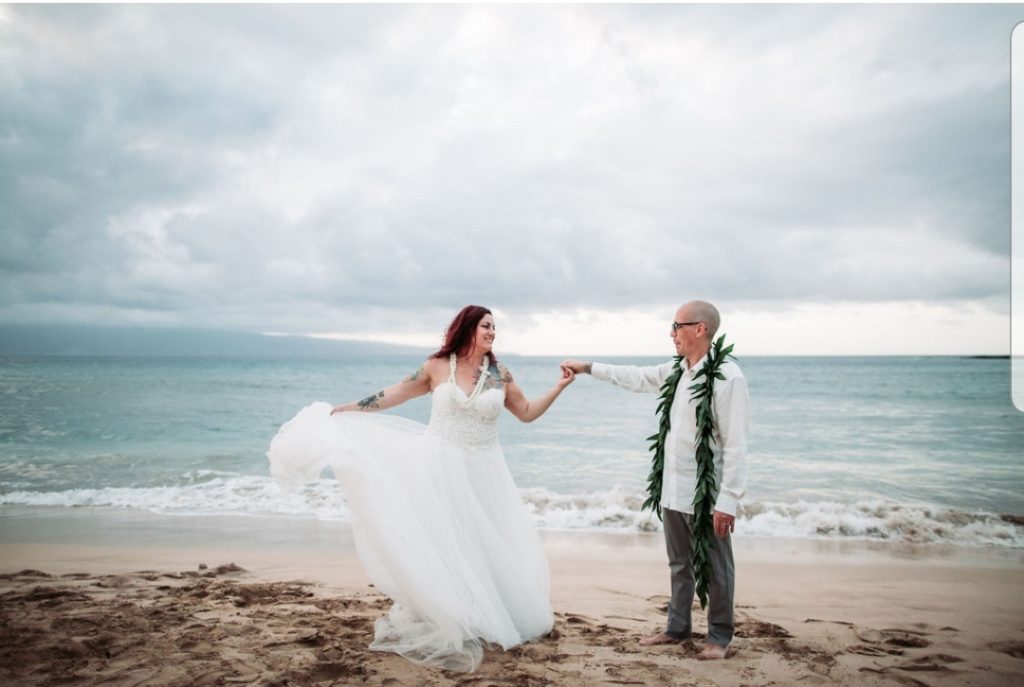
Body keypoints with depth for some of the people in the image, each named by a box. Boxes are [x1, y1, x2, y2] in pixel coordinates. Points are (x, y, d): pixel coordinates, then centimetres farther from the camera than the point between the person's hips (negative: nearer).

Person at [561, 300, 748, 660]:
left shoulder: (727, 376, -19)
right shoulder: (676, 370, 6)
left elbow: (735, 445, -20)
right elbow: (638, 377, 22)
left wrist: (727, 501, -21)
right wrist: (589, 368, 23)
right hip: (673, 490, 8)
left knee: (715, 569, 8)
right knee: (679, 564, 20)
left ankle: (719, 637, 24)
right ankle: (677, 627, 35)